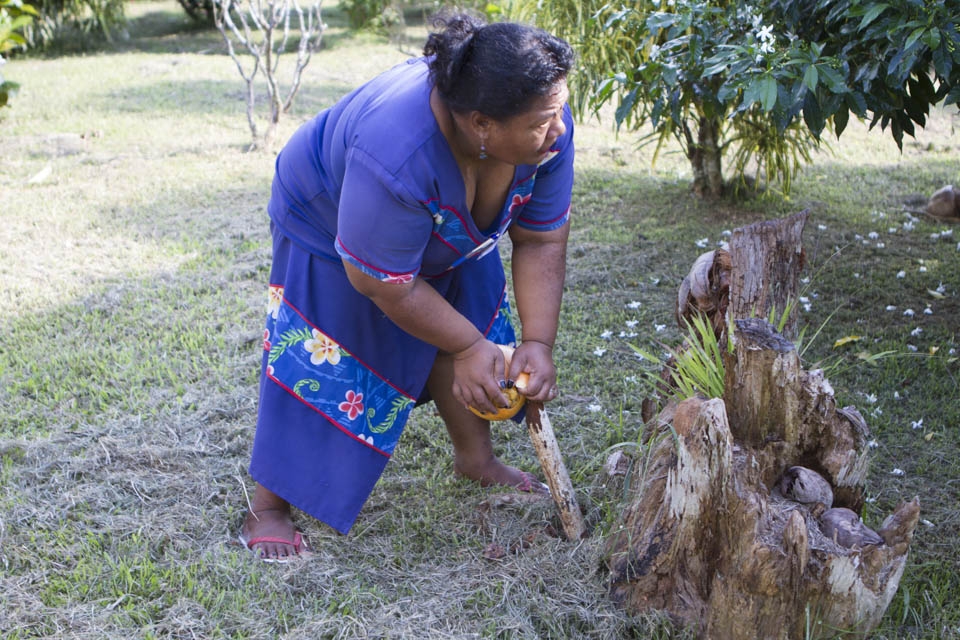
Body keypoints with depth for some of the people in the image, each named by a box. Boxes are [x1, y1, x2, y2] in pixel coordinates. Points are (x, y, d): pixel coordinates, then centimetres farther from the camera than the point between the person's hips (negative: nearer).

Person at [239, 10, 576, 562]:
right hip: (329, 228, -6)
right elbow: (385, 285, -33)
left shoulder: (546, 129, -29)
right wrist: (467, 346, -23)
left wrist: (538, 343, -25)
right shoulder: (396, 157, -47)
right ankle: (267, 507, 6)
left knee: (470, 330, 8)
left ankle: (477, 460, 29)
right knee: (320, 364, -6)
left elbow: (541, 242, -18)